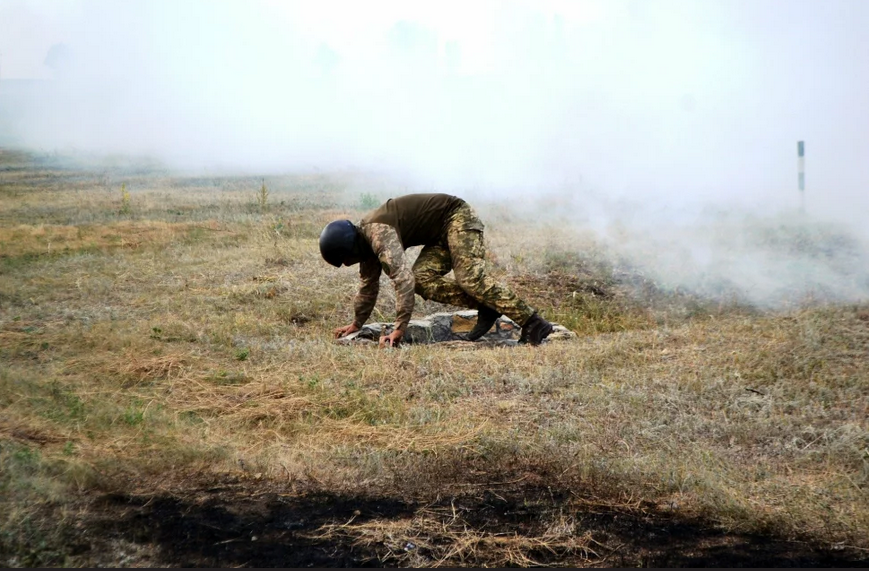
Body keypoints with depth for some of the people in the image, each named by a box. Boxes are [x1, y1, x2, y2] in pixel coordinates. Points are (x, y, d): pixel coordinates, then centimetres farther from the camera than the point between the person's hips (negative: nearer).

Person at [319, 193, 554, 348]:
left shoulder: (378, 233, -25)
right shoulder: (366, 239, 8)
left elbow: (402, 277, -36)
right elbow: (368, 285, 24)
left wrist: (399, 329, -36)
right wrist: (356, 324, 31)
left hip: (458, 218, -9)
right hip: (442, 235, 9)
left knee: (471, 278, -23)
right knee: (422, 278, -8)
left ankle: (533, 323, -27)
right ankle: (486, 308, -10)